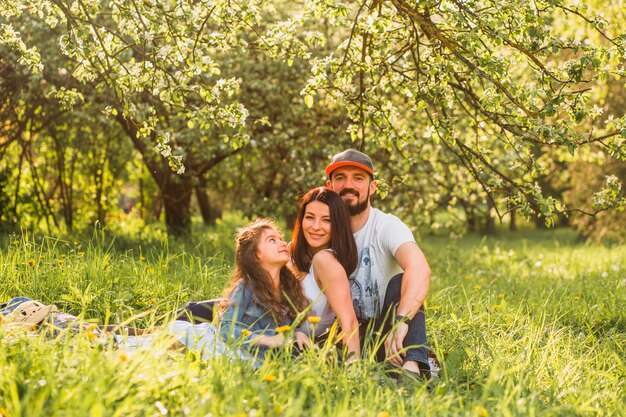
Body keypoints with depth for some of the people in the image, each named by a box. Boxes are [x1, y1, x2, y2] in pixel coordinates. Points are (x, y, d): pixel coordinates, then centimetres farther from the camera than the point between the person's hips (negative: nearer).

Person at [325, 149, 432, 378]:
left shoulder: (386, 226, -10)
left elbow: (419, 269, -31)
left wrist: (401, 322, -47)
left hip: (385, 332, -2)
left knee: (401, 281, -30)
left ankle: (412, 370, -44)